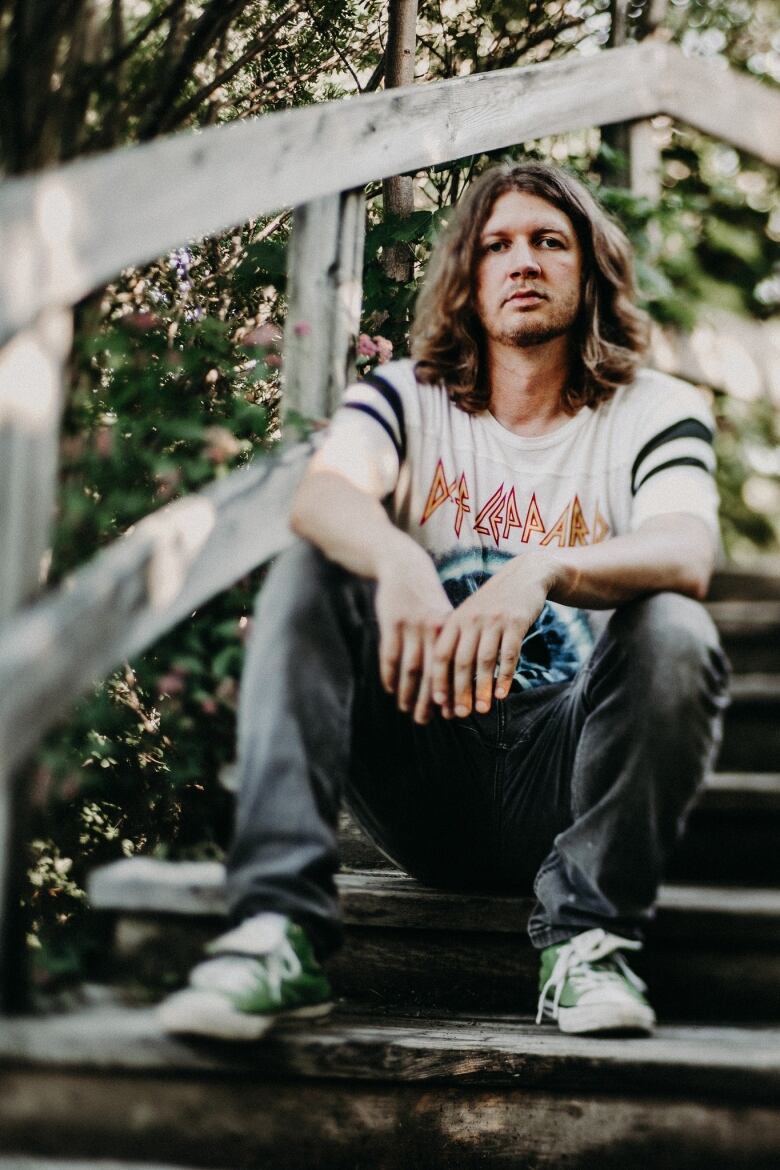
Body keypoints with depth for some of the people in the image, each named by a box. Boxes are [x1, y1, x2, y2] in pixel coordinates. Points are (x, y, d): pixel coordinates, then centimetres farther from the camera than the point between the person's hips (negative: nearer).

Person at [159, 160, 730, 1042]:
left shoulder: (655, 413, 4)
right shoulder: (405, 400, 7)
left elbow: (688, 556, -19)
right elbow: (321, 497, -16)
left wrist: (541, 574, -40)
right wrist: (397, 561, -40)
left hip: (561, 776, -1)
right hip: (419, 779, 1)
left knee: (673, 630, -27)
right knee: (311, 573, -20)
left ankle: (588, 940, -17)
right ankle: (278, 929, -30)